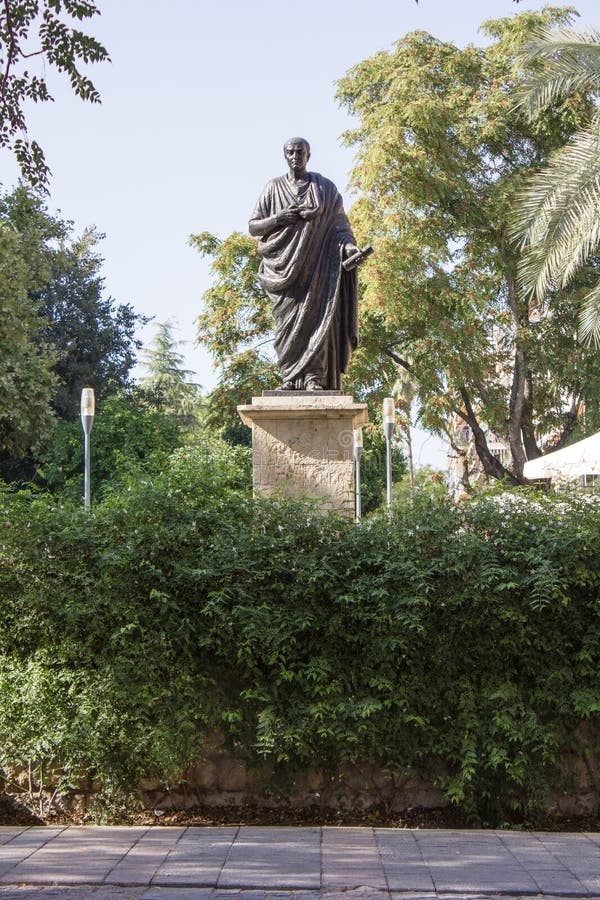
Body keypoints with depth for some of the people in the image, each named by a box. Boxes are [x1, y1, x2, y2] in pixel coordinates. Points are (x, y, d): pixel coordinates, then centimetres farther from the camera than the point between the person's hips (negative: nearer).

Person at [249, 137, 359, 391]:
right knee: (288, 321, -7)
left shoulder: (325, 187, 12)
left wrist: (348, 245, -13)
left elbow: (339, 223, 7)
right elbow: (253, 227, 12)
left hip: (317, 264, -1)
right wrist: (277, 219, -7)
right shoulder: (274, 188, 13)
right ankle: (290, 377, -5)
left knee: (316, 316, -12)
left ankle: (314, 377, -14)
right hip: (285, 266, 1)